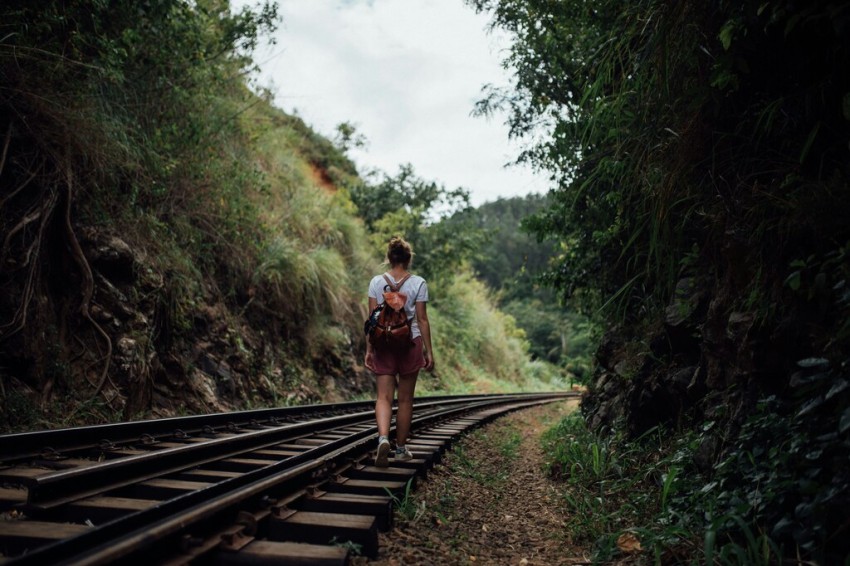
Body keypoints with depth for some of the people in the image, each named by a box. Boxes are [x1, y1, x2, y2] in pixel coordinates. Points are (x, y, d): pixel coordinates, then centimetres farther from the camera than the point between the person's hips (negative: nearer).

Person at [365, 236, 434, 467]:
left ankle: (383, 438, -23)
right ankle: (401, 448, 20)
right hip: (410, 343, -1)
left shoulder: (377, 282, 0)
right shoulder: (418, 283, -4)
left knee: (383, 396, 1)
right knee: (405, 399, 11)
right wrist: (429, 351, 2)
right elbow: (422, 319, -4)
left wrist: (368, 349, 4)